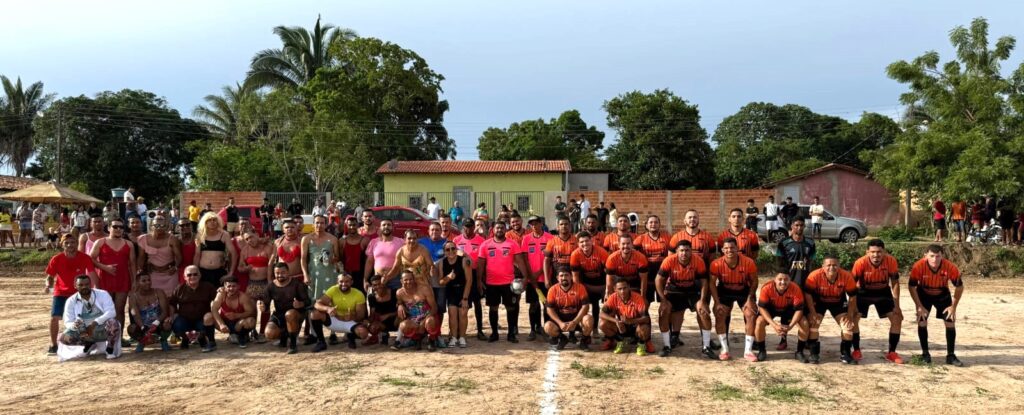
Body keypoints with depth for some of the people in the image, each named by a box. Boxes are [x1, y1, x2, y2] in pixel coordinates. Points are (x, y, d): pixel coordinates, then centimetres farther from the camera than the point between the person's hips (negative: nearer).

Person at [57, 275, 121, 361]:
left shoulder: (102, 294, -7)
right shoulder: (71, 301, -1)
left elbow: (111, 312, -19)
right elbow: (67, 322, -5)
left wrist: (95, 323, -32)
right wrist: (74, 325, -30)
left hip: (103, 330, -3)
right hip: (84, 332, 3)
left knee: (112, 322, -37)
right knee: (63, 338, -22)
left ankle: (110, 347, -9)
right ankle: (89, 344, 8)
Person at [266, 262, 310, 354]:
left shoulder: (296, 284, -11)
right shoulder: (271, 286, -2)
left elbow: (308, 301, -13)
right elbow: (266, 305, -1)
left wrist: (300, 304, -35)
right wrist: (263, 308, -26)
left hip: (296, 313, -3)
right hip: (279, 315, 3)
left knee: (289, 314, -39)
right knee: (270, 334, -23)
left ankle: (293, 344, -21)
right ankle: (284, 335, 16)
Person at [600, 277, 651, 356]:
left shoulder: (638, 298, -25)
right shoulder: (613, 297, -17)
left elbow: (646, 318, -31)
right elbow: (602, 314, -19)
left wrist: (630, 321, -49)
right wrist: (616, 321, -36)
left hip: (636, 326, -3)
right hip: (622, 326, 3)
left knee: (644, 329, -38)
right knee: (603, 324, -22)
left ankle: (641, 345, -1)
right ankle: (620, 342, 5)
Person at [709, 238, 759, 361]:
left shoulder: (748, 262, -26)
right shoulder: (716, 264, -26)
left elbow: (754, 281, -11)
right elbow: (711, 283, -17)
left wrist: (750, 299, -18)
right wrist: (717, 303, -21)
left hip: (744, 291, 0)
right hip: (725, 291, 0)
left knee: (751, 315, -12)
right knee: (719, 315, -13)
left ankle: (748, 350, -2)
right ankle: (724, 350, -2)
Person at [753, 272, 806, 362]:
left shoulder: (795, 289, -32)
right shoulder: (767, 288, -34)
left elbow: (799, 309, -25)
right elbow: (762, 308, -27)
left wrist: (790, 326, -38)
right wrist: (774, 325, -38)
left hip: (788, 309, 1)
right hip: (771, 308, -1)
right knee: (760, 322, -27)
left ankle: (800, 352, 0)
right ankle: (761, 351, -6)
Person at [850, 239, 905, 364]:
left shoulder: (891, 261, -25)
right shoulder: (860, 263, -31)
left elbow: (895, 283, -12)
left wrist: (896, 305, -12)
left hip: (883, 292, 2)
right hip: (863, 292, -2)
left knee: (897, 318, -4)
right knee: (853, 318, -16)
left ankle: (892, 352, 11)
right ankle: (856, 350, 3)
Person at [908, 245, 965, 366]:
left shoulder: (950, 267, -31)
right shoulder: (918, 266, -33)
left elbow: (959, 287, -14)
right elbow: (912, 287, -19)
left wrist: (953, 306, -13)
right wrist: (919, 306, -18)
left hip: (943, 295, 1)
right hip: (923, 294, -1)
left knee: (950, 322, -3)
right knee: (922, 322, -8)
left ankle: (951, 356, 7)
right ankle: (925, 353, 6)